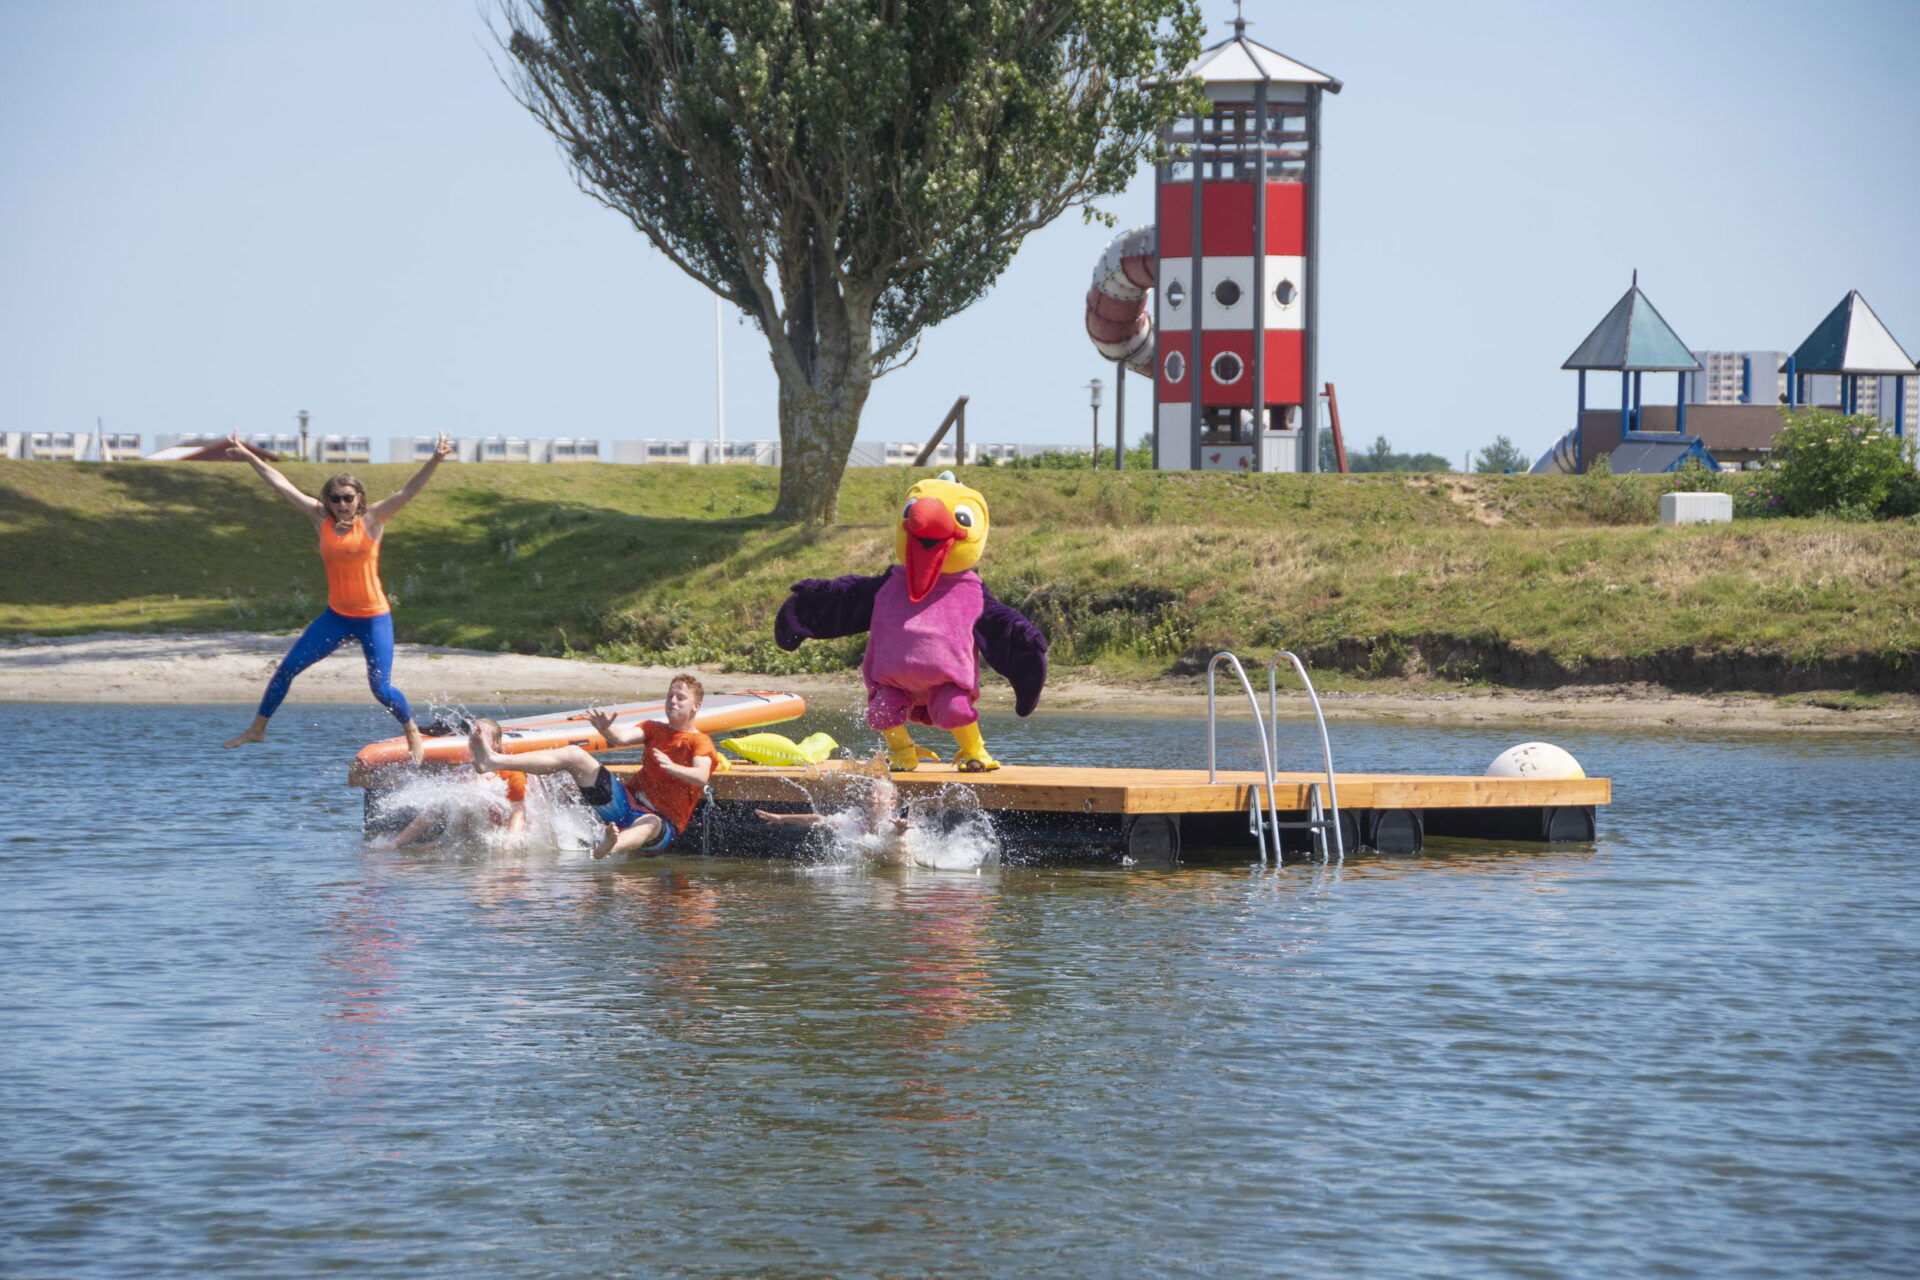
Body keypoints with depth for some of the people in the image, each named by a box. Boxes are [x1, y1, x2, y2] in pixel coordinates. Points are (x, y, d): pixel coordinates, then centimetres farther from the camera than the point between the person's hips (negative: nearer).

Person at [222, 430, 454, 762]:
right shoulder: (322, 520, 1)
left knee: (381, 688, -9)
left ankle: (413, 734, 17)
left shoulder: (371, 521, -8)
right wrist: (249, 456, 11)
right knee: (287, 668, 1)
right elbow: (281, 485, 6)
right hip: (336, 616, 4)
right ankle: (257, 728, 16)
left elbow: (409, 491, -18)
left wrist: (435, 461, -31)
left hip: (374, 618, -4)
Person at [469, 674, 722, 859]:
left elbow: (701, 778, -23)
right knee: (574, 755, -5)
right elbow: (621, 738, -3)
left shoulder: (700, 742, -2)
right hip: (626, 803, 7)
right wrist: (606, 728, -27)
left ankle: (607, 848, -85)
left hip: (662, 818, -7)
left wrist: (672, 767, -43)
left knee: (650, 826, -46)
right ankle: (493, 761, -21)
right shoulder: (654, 729, 18)